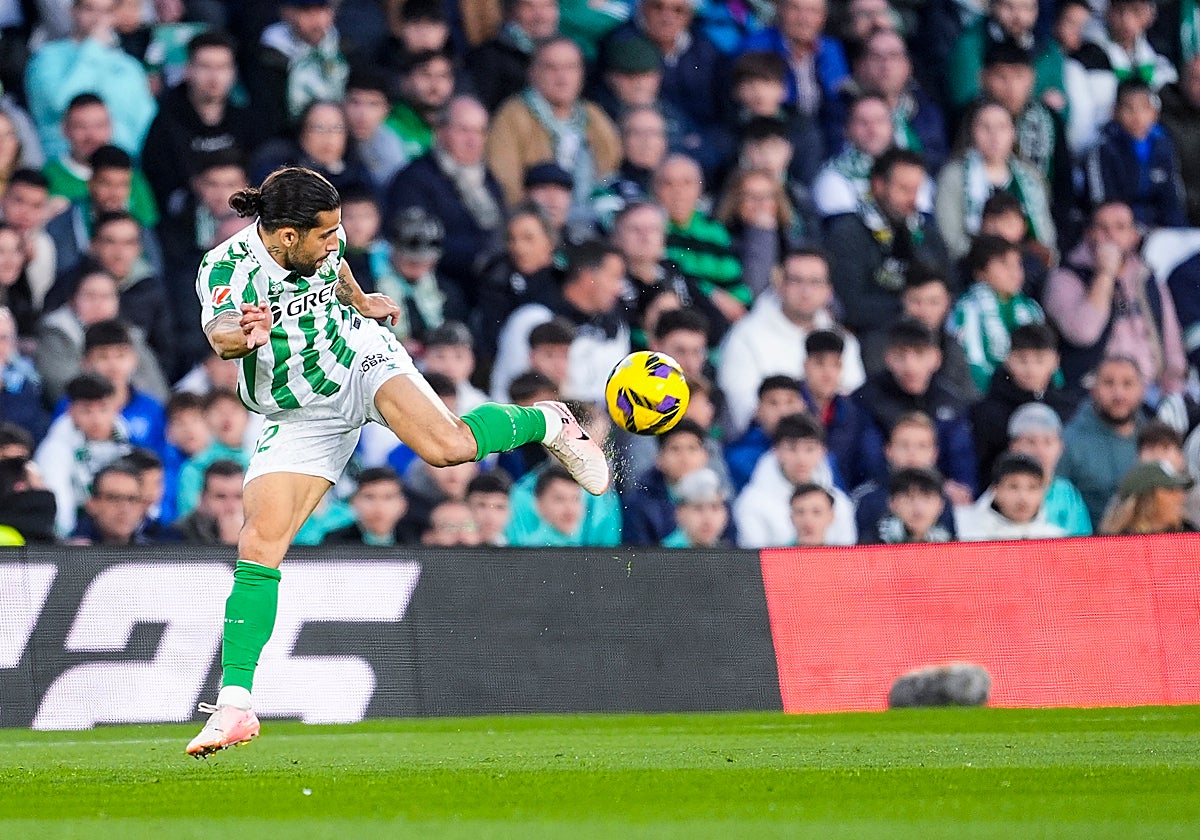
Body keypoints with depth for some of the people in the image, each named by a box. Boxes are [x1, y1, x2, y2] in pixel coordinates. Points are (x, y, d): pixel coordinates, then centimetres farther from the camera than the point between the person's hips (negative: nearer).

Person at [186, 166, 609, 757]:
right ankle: (234, 707, -8)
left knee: (448, 446, -29)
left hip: (360, 359, 1)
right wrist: (245, 333, -68)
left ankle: (549, 424, 3)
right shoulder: (224, 269, -25)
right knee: (259, 545, -13)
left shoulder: (322, 245, -12)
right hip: (296, 416, -1)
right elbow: (221, 334, -46)